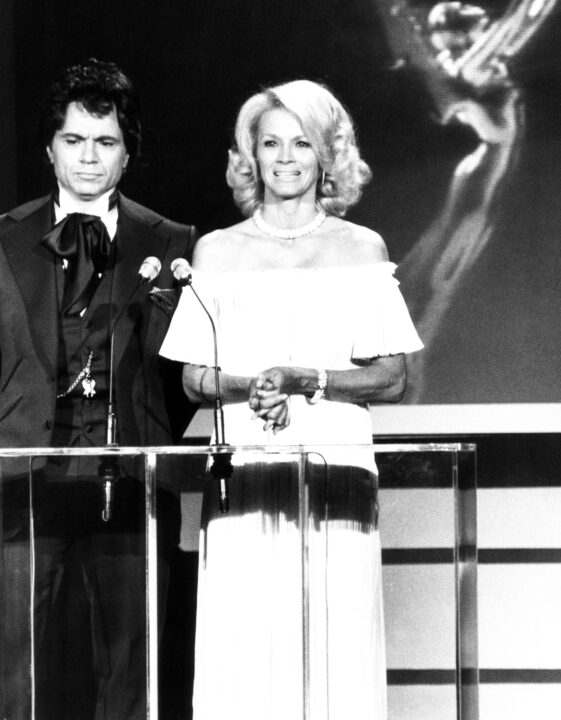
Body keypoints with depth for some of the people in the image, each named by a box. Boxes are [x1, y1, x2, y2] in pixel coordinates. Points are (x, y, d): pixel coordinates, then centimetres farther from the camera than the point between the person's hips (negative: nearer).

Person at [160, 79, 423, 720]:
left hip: (336, 472, -1)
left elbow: (391, 379, 3)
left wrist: (301, 380, -11)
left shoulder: (361, 249, 9)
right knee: (242, 653, -6)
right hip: (243, 469, 1)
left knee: (335, 649, -6)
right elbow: (193, 379, 8)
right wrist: (247, 385, -12)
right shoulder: (216, 252, 12)